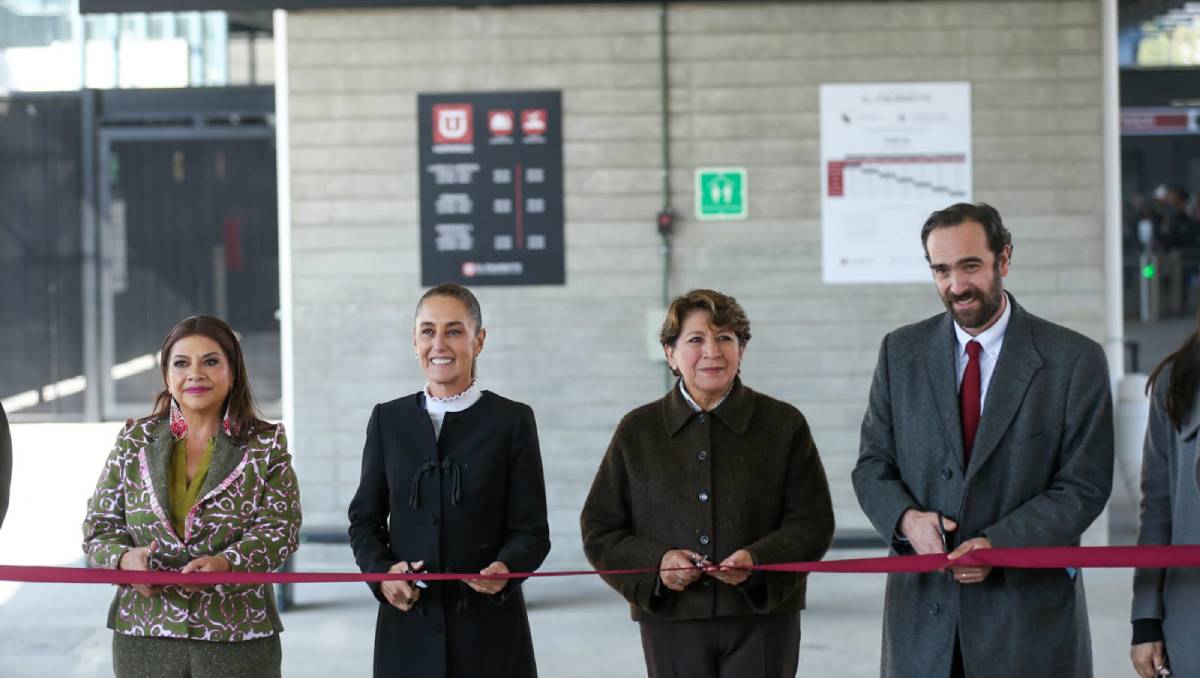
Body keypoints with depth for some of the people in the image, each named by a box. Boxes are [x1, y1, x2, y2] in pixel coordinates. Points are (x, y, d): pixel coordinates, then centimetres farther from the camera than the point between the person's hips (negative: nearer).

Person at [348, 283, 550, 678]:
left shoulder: (512, 421, 1)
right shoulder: (388, 420, 8)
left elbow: (531, 530, -1)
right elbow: (365, 519, 11)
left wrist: (506, 569, -21)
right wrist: (381, 572, -9)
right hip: (408, 627, 2)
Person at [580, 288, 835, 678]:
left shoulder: (783, 424, 5)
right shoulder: (637, 431, 8)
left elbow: (813, 523, 1)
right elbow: (599, 531, 6)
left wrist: (757, 560, -17)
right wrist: (655, 563, -12)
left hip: (762, 620, -1)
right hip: (671, 621, 1)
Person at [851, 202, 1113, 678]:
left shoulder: (1074, 360, -3)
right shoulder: (901, 352, 7)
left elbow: (1084, 486, -5)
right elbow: (872, 465, 8)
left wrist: (998, 544, -18)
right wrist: (906, 518, -13)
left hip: (1029, 611, -2)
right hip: (923, 610, 2)